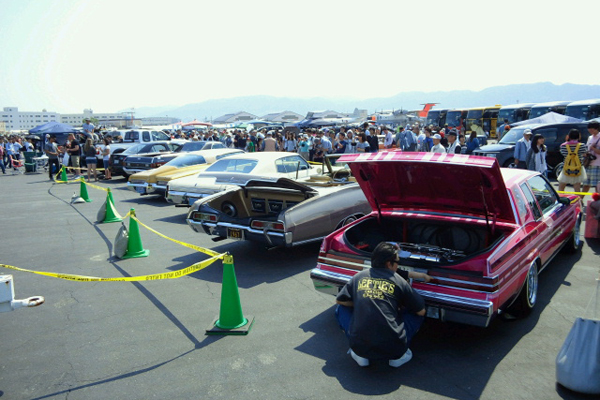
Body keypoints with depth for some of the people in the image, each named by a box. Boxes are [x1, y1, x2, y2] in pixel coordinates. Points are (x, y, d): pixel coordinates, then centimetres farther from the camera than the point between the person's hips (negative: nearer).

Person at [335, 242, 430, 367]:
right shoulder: (398, 281, 1)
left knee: (341, 309, 25)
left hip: (360, 347, 1)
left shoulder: (359, 276, 6)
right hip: (392, 349, -1)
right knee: (416, 313, 21)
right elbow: (421, 311, 10)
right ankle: (398, 356, 11)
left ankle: (360, 355, 14)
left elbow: (339, 300, 18)